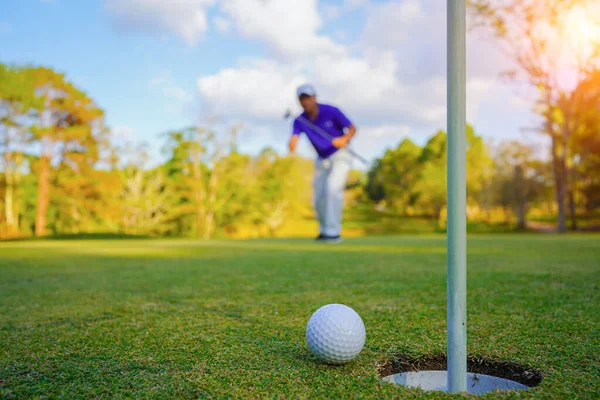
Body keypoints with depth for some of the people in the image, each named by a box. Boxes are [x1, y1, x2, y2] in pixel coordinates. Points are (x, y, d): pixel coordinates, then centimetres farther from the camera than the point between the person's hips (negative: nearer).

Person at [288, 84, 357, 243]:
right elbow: (293, 142, -26)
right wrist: (292, 146, -51)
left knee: (332, 188, -26)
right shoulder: (299, 121, -12)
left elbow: (352, 129, -14)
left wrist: (345, 139, -36)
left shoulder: (331, 111, -21)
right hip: (322, 160, 5)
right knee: (319, 199, 6)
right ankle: (325, 230, 31)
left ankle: (333, 232, -21)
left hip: (340, 155, -5)